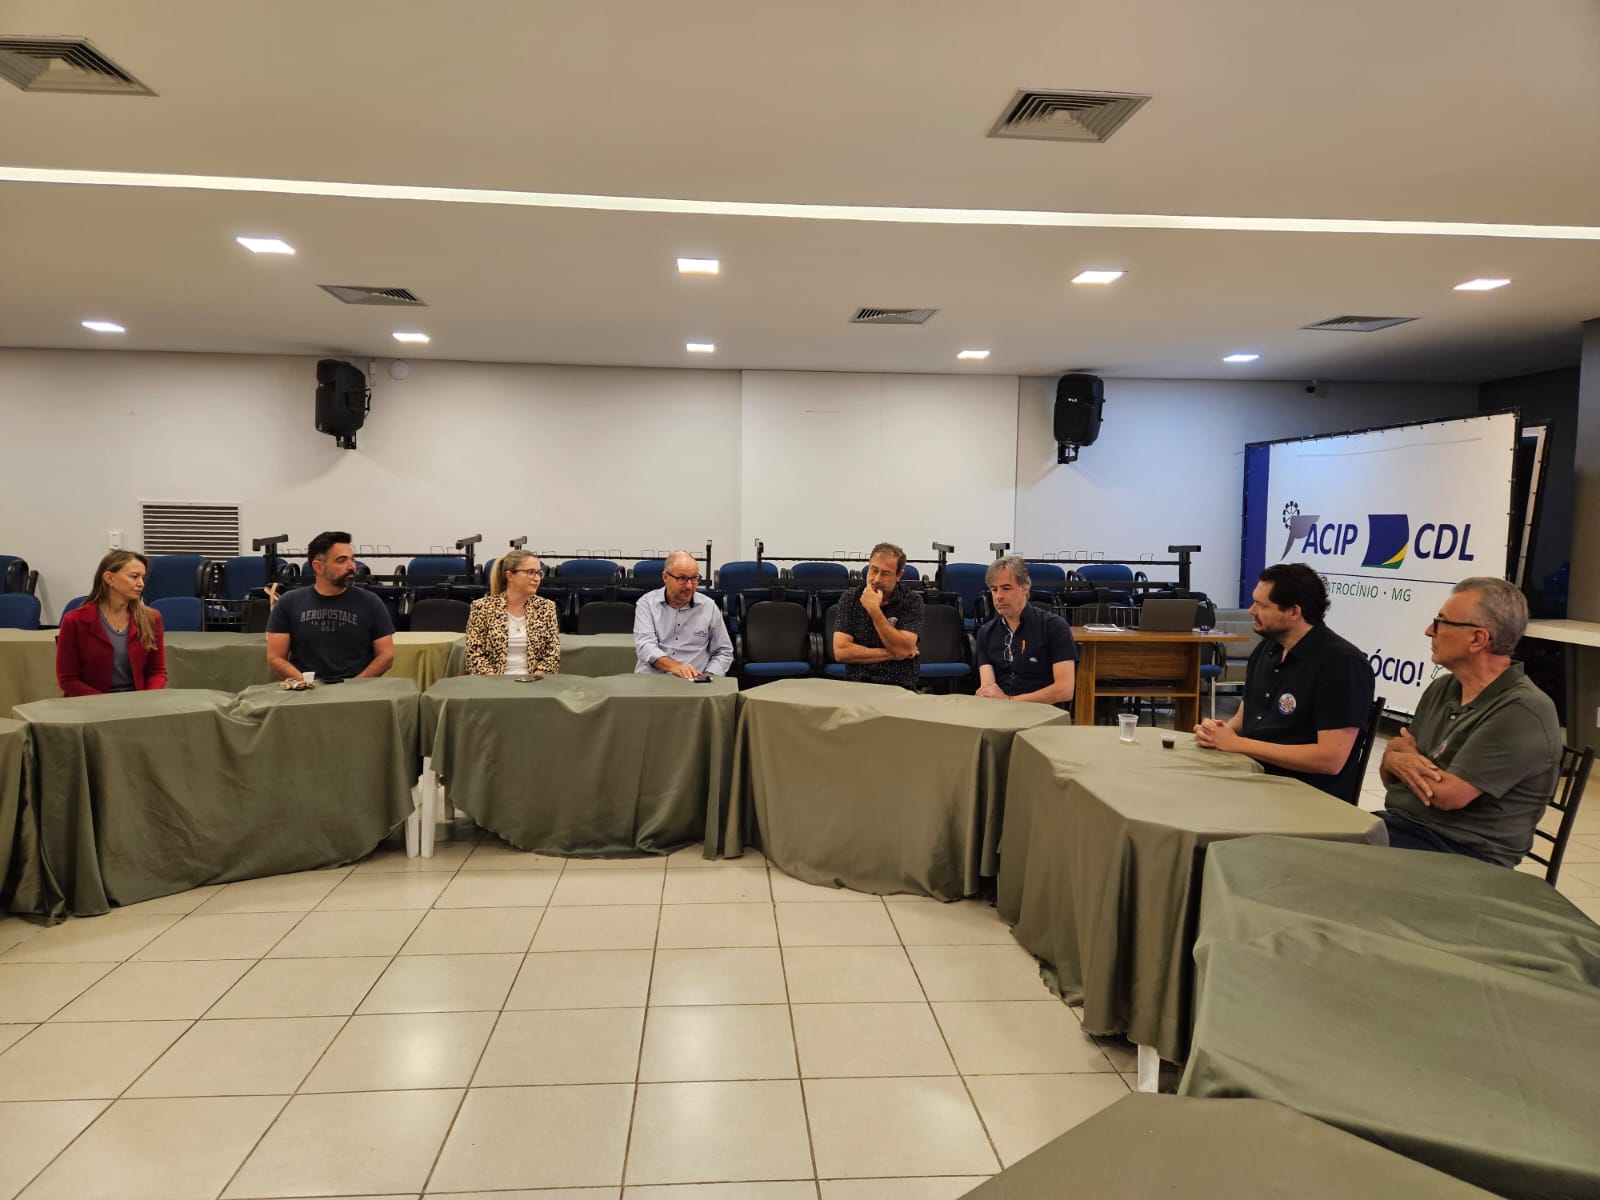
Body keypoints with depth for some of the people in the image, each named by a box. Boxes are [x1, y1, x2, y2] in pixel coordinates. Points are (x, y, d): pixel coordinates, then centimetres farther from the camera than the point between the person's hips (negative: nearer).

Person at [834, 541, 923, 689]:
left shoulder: (912, 601, 1)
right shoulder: (850, 599, 4)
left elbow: (903, 650, -12)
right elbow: (841, 651, -6)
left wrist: (874, 610, -15)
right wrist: (891, 654, -7)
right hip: (857, 684, 0)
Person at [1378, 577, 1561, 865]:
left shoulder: (1523, 712, -14)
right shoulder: (1441, 688, 11)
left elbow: (1448, 794, -20)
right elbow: (1387, 776, 13)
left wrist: (1408, 753, -1)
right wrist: (1395, 761, -11)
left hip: (1462, 855, -7)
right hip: (1398, 823, 7)